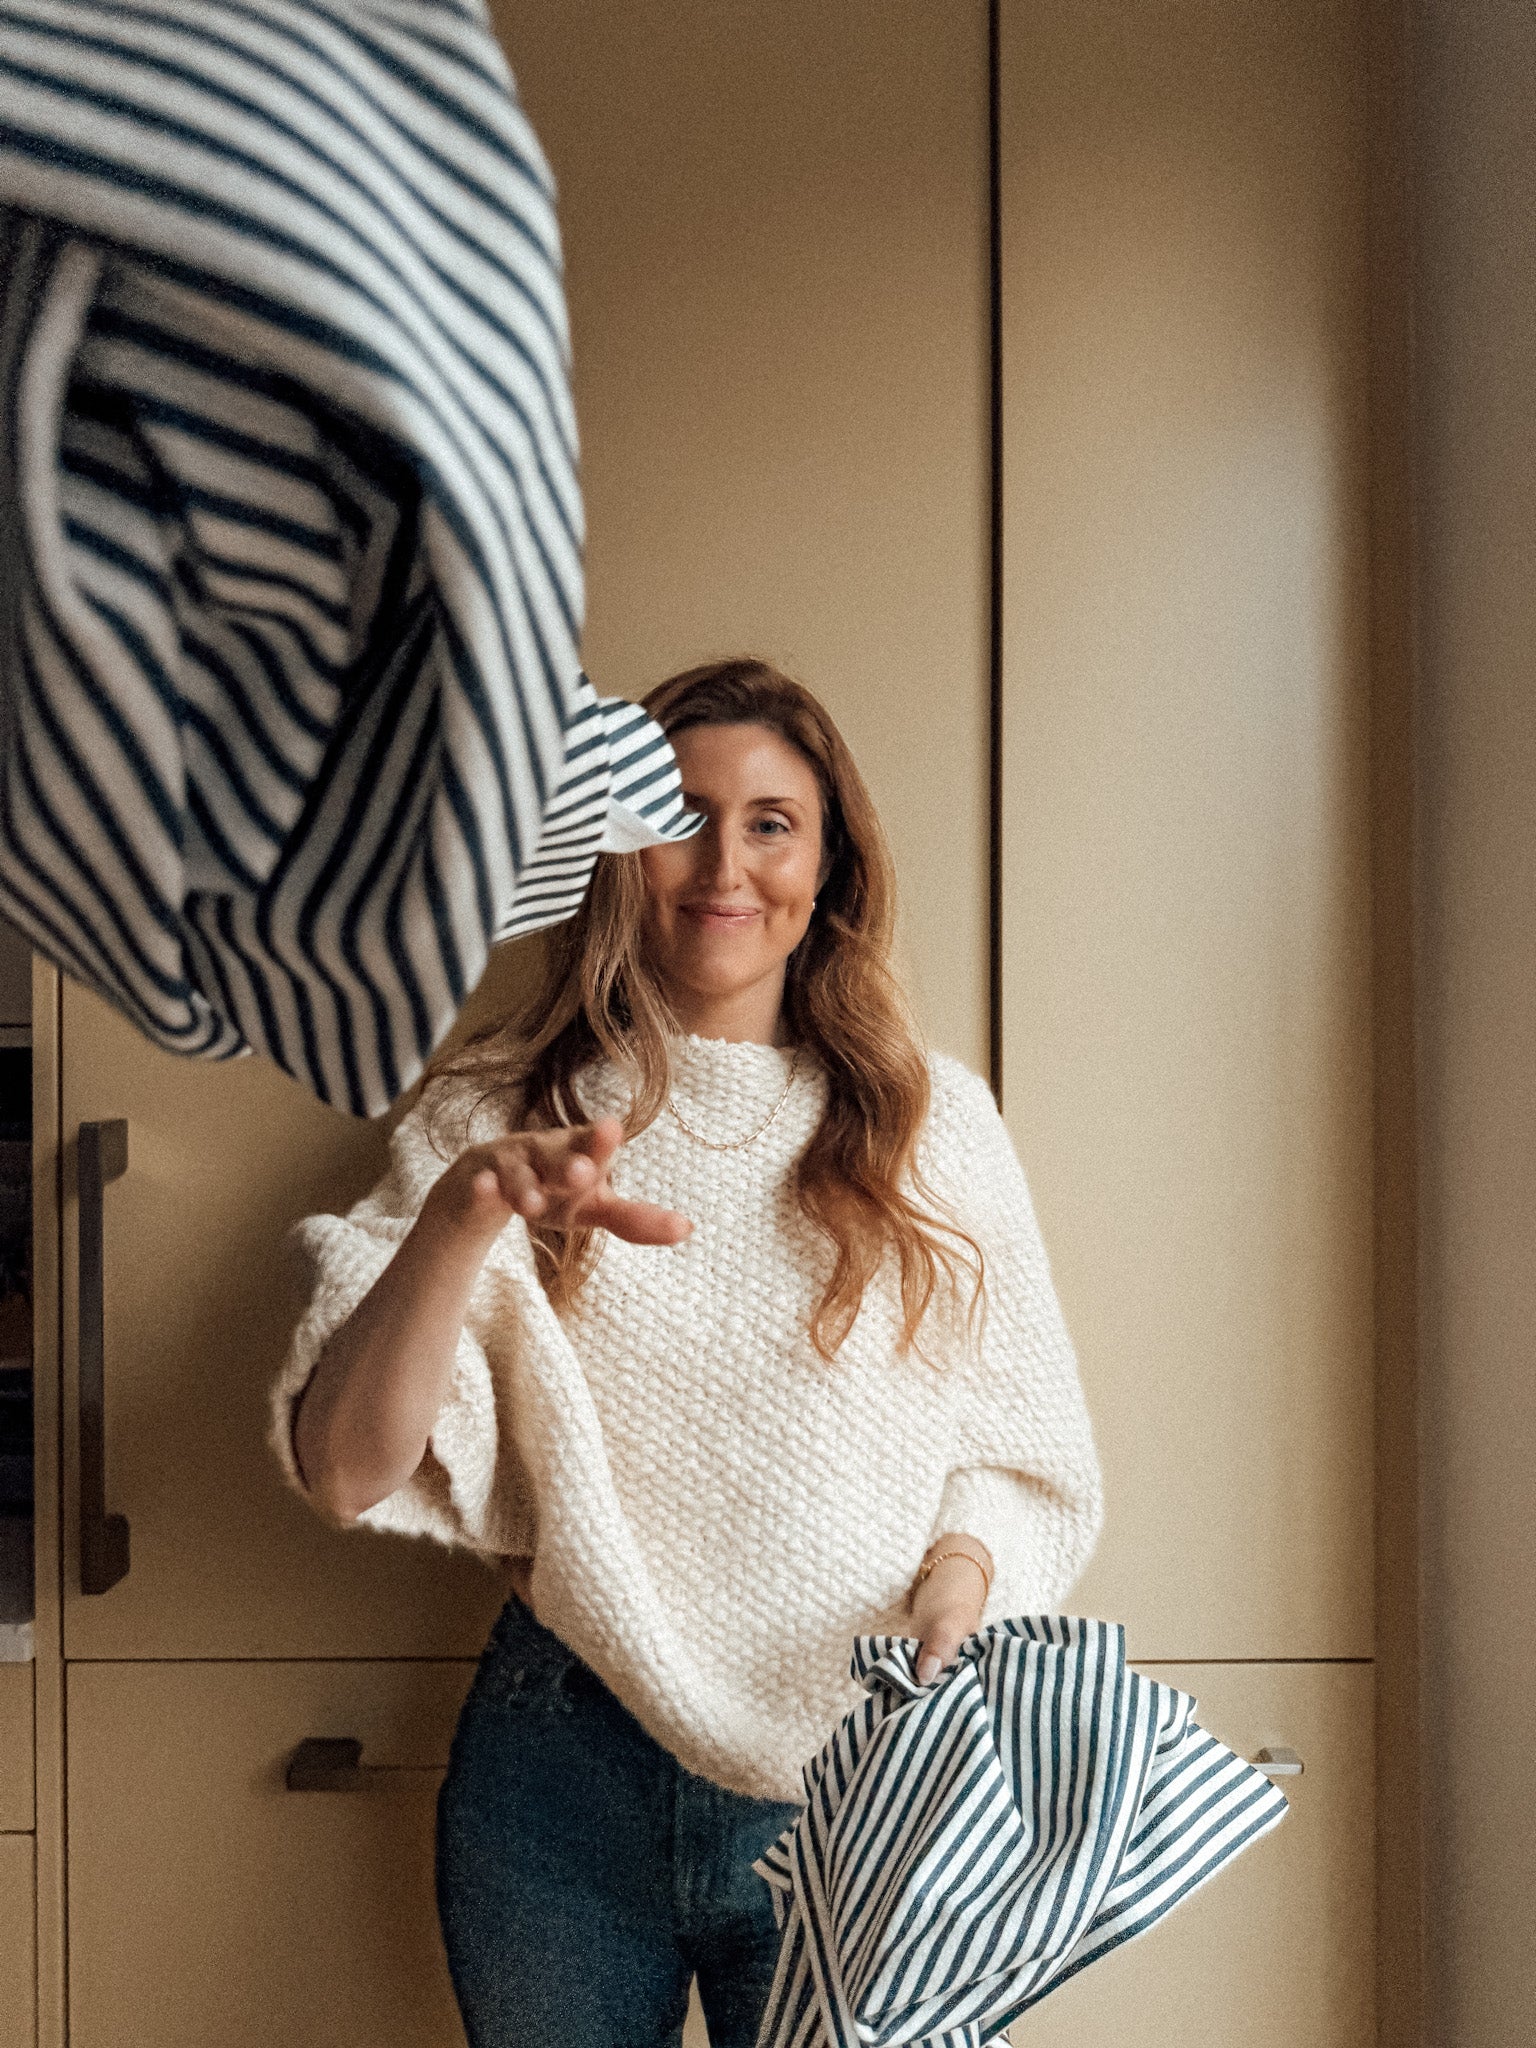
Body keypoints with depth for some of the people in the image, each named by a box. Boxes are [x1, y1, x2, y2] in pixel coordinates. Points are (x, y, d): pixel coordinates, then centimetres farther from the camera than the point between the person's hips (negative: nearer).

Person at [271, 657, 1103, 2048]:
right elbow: (346, 1471, -11)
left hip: (856, 1792, 1)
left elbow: (1019, 1448, 5)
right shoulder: (496, 1117, -1)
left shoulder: (933, 1123, 2)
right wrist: (465, 1211, -25)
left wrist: (961, 1571, -16)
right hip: (565, 1781, 0)